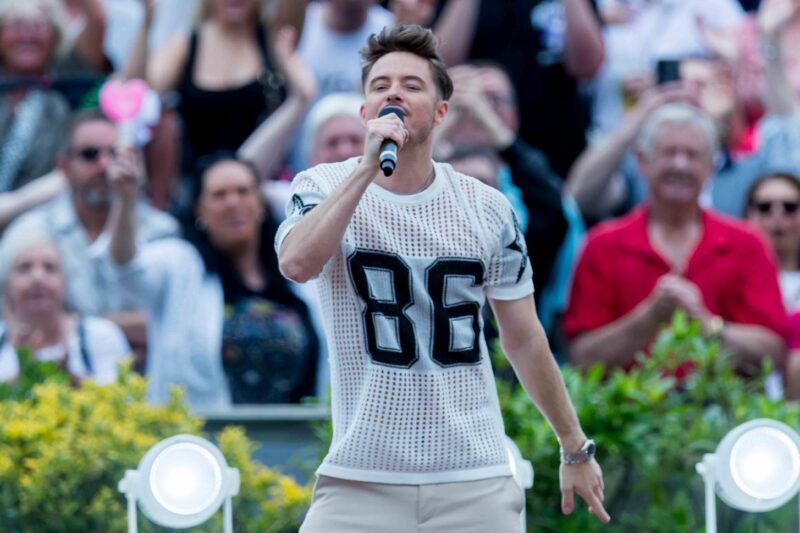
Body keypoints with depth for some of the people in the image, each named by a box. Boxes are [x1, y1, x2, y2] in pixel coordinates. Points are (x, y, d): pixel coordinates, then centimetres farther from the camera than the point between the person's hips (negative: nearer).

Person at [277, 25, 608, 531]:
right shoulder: (323, 186, 1)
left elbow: (524, 341, 12)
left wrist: (577, 448, 15)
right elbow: (297, 264, -20)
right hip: (361, 479, -1)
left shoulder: (489, 208, 4)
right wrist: (367, 168, -21)